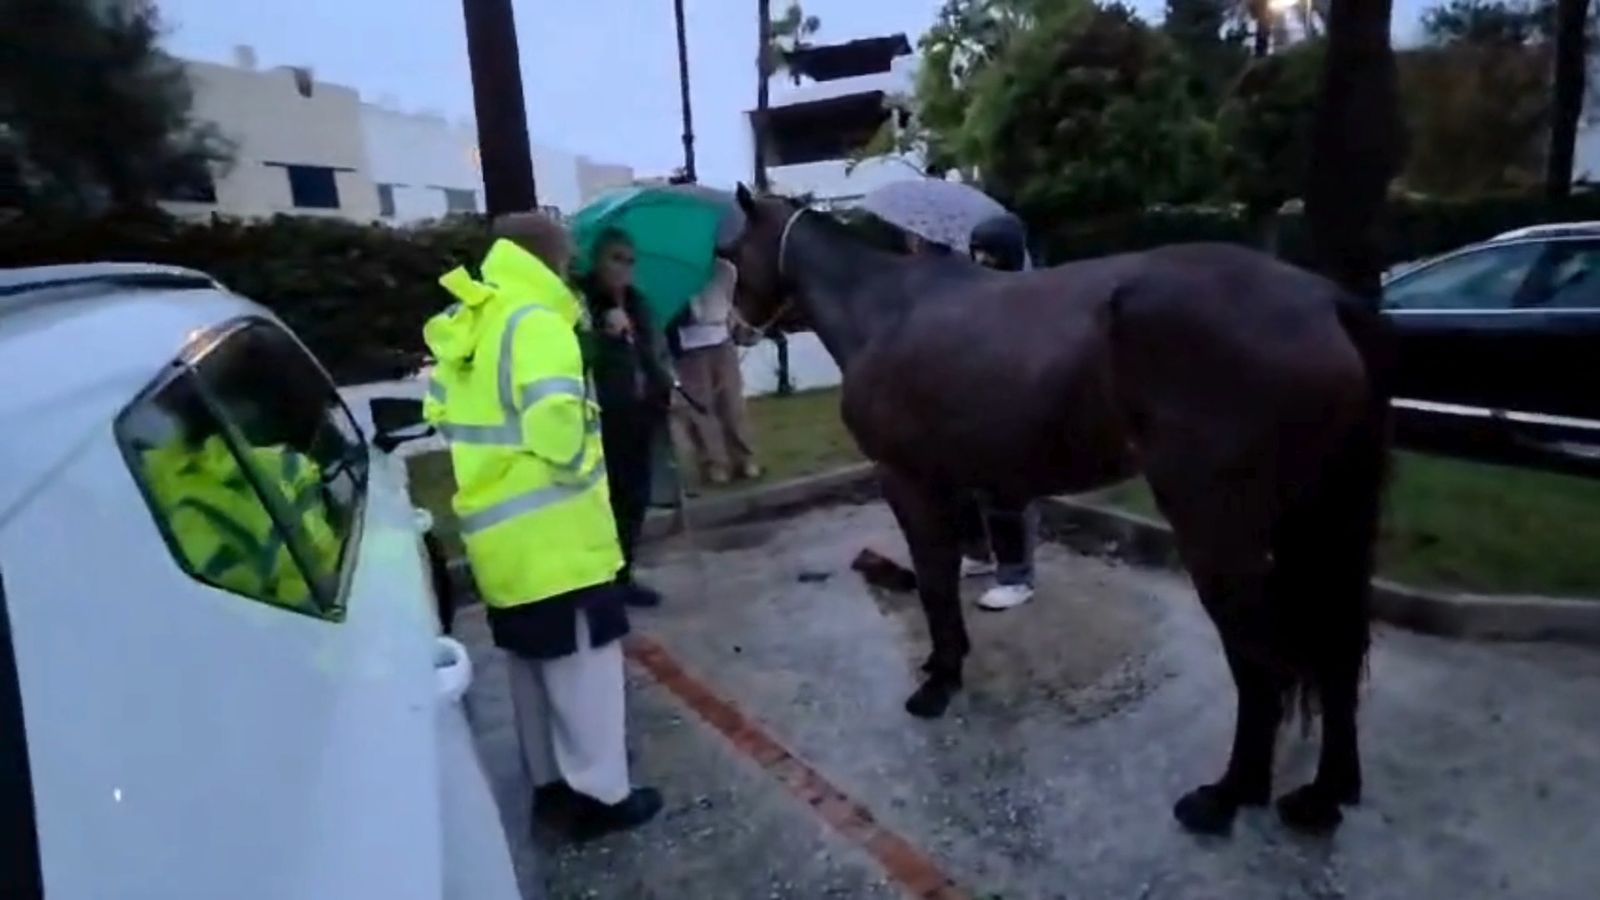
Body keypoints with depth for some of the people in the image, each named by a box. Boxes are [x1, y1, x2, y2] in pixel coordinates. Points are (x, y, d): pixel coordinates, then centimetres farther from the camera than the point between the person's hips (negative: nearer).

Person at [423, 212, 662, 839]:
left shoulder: (463, 328, 12)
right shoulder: (534, 322, -17)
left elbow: (441, 412, 20)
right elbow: (554, 417, -28)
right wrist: (576, 464, -10)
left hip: (497, 529, 9)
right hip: (552, 531, -9)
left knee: (532, 663, 19)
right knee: (583, 657, 4)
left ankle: (550, 782, 33)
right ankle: (600, 794, 15)